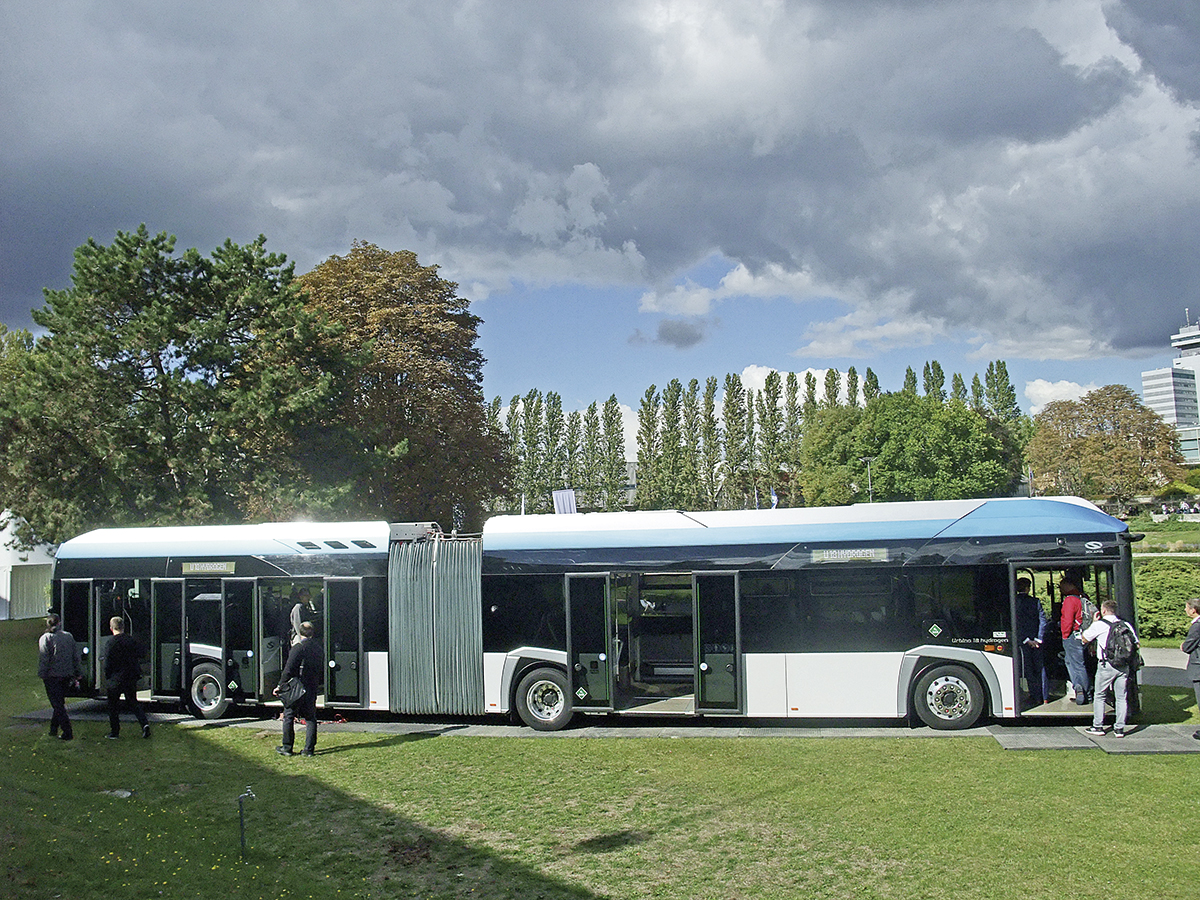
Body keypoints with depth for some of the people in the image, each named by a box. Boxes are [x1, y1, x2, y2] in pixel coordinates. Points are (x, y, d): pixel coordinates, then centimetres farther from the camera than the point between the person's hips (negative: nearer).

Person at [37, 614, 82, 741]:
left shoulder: (45, 638, -6)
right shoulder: (68, 636, 6)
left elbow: (43, 659, -12)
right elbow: (76, 656, 8)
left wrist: (42, 675, -7)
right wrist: (77, 674, 14)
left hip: (52, 676, -4)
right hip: (67, 675, 4)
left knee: (57, 705, -1)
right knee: (60, 703, 18)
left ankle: (67, 732, -6)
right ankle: (53, 730, 25)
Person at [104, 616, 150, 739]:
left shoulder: (112, 642, -14)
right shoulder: (132, 640, 2)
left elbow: (108, 663, -13)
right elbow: (138, 657, 7)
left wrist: (107, 678, -1)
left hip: (116, 679, -5)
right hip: (131, 678, 5)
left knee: (113, 705, 8)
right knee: (133, 701, 15)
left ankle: (114, 732, 14)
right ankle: (144, 723, -3)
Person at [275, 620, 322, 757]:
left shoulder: (298, 648, -14)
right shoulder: (318, 648, 6)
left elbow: (289, 669, -16)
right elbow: (321, 667, 14)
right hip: (312, 689, 6)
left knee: (289, 717, 7)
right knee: (310, 718, 11)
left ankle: (287, 748, 11)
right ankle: (309, 749, 9)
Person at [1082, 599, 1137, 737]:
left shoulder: (1098, 625, -4)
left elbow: (1085, 639, 8)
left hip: (1106, 665, -3)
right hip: (1123, 665, 3)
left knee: (1099, 696, 8)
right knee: (1121, 697, 7)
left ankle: (1098, 726, 9)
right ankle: (1119, 728, 7)